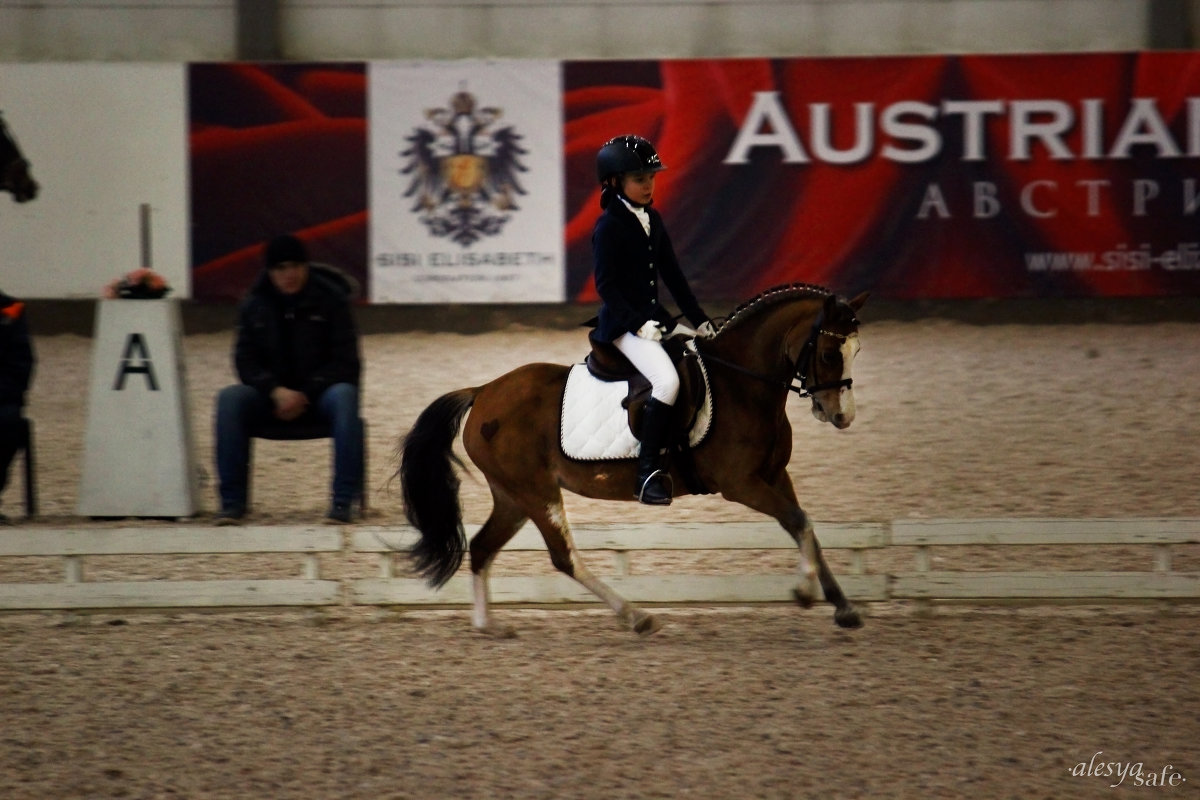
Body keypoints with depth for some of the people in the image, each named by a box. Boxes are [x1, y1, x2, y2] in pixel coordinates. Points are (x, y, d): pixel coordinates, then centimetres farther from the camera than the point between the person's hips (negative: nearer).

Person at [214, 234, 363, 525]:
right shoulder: (254, 306, 4)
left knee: (344, 397, -37)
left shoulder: (330, 300, -2)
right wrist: (276, 392, -21)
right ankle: (232, 500, -25)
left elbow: (345, 362, -6)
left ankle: (342, 500, -36)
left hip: (320, 391, -2)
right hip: (271, 391, 2)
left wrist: (305, 395, -18)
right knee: (230, 398, -28)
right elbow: (246, 361, -1)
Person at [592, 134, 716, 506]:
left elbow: (673, 275, 17)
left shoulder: (652, 220, 13)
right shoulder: (609, 226, -10)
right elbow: (605, 285, -15)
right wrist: (638, 324, -22)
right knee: (667, 380, -28)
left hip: (655, 319, 9)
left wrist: (700, 320, 13)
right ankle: (648, 472, -25)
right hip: (623, 325, -9)